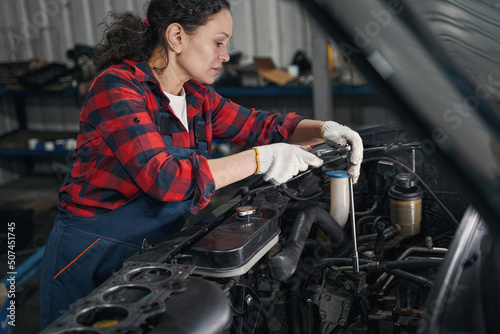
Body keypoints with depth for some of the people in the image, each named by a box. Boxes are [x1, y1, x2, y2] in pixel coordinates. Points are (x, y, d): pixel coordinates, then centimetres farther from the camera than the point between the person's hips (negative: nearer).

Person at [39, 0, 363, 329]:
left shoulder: (196, 96, 2)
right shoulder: (117, 87, -22)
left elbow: (261, 126, 10)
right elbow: (163, 177, -33)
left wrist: (324, 130, -8)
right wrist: (260, 159, -30)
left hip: (153, 251, 7)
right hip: (89, 257, -7)